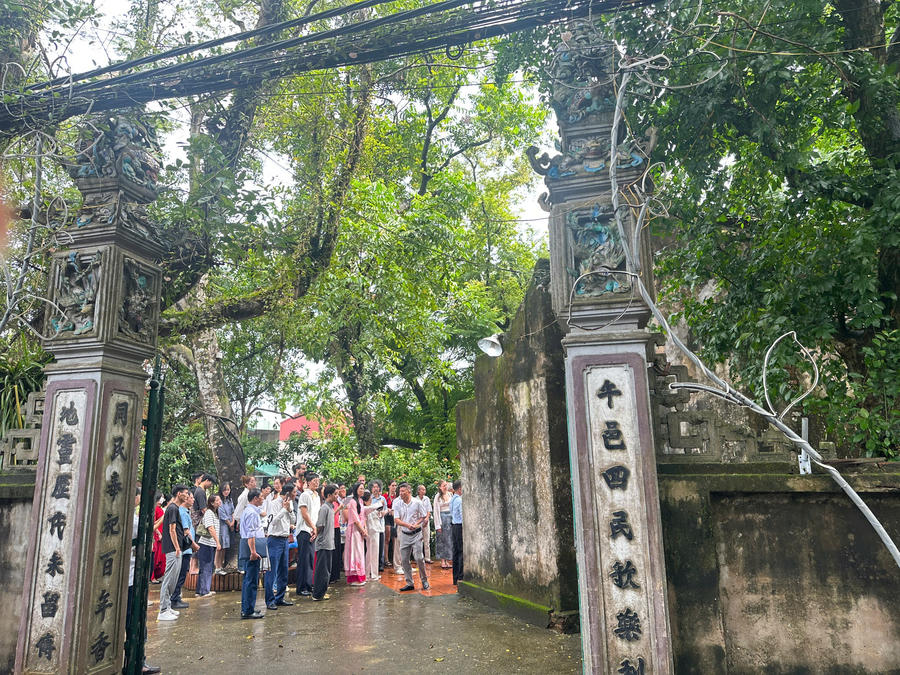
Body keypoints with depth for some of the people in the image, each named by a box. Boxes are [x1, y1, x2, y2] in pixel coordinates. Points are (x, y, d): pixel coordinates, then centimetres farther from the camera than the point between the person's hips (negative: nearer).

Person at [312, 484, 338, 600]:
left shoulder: (331, 507, 13)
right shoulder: (324, 508, -17)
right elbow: (319, 526, -18)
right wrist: (316, 535, -6)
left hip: (329, 543, 9)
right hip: (323, 544, -9)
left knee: (327, 570, 14)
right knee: (322, 570, -2)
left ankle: (322, 592, 22)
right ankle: (318, 594, 5)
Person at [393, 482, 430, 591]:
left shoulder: (417, 502, -4)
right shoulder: (397, 504, 1)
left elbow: (424, 516, 3)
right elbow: (396, 520, -5)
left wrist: (417, 524, -15)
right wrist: (408, 525, -20)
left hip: (416, 534, -3)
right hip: (404, 534, 3)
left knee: (419, 558, -8)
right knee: (404, 560, 2)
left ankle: (424, 580, 12)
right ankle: (410, 583, 15)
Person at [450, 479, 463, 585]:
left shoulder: (452, 499, 13)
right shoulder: (459, 500, -16)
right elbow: (463, 515, -18)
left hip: (454, 526, 9)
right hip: (460, 526, -9)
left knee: (456, 551, 12)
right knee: (462, 551, -6)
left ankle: (455, 578, 17)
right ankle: (460, 578, -5)